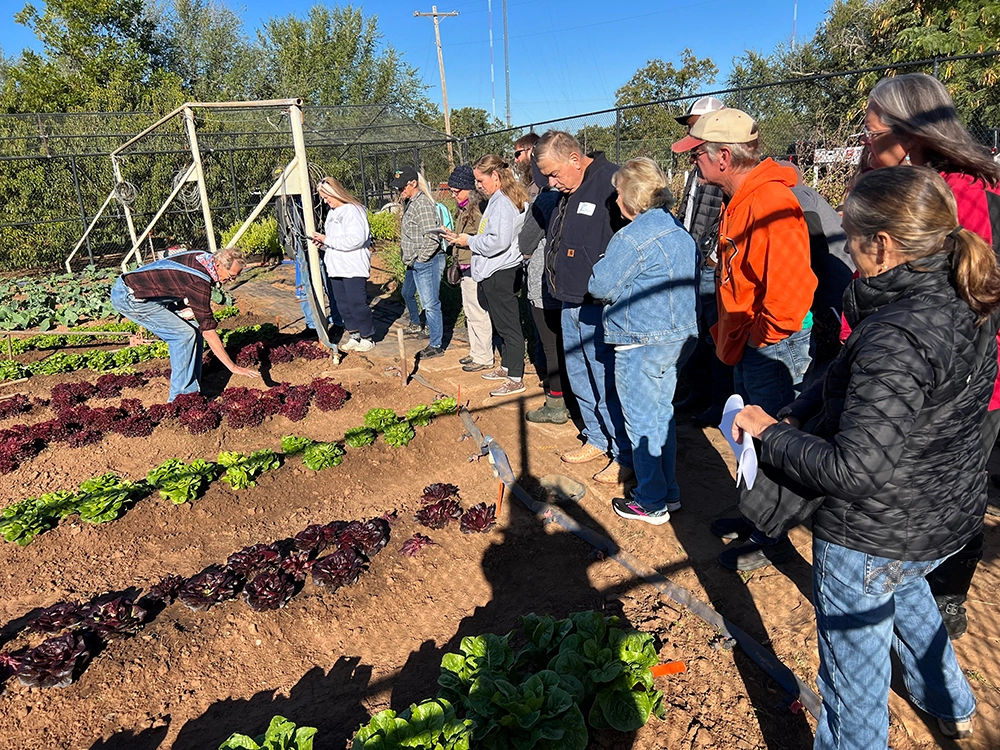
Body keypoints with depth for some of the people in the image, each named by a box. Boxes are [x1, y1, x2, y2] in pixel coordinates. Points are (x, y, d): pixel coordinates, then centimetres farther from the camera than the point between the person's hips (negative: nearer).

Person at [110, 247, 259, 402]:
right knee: (185, 335, -17)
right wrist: (233, 367, -25)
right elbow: (208, 331, -26)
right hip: (128, 298, -10)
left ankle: (191, 390, 8)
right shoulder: (199, 282, -27)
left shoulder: (202, 257, -1)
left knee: (193, 329, 3)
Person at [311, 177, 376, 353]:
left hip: (354, 268, -9)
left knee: (358, 304, -4)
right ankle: (354, 336, 22)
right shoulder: (332, 212, 16)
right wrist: (323, 242, 2)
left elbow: (355, 239, -23)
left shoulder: (352, 210, -12)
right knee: (343, 304, 11)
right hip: (336, 268, 9)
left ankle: (368, 338, 9)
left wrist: (327, 240, -18)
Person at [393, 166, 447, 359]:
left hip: (427, 262, -10)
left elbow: (432, 237, -25)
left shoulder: (422, 204, -17)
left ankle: (436, 345, 4)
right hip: (417, 263, 10)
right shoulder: (410, 202, 14)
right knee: (406, 292, 23)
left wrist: (419, 258, -16)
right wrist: (409, 259, 15)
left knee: (430, 303, -4)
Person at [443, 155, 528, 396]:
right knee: (503, 324, 19)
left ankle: (516, 379, 4)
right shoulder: (497, 200, 15)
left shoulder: (502, 203, -16)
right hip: (494, 272, 11)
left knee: (509, 326, -4)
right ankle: (506, 367, 32)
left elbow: (499, 241, -26)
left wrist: (470, 241, -13)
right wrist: (464, 239, 9)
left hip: (501, 274, -11)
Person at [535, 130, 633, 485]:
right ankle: (597, 440, 34)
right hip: (571, 306, 9)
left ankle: (625, 455, 14)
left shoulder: (611, 182, -15)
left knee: (609, 383, -2)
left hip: (601, 308, -9)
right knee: (579, 379, 18)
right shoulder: (566, 193, 13)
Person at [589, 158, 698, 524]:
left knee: (641, 423, 3)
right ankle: (669, 492, 29)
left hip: (641, 343, -9)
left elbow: (600, 286, -13)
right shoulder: (681, 232, 10)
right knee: (662, 414, 18)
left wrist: (603, 262, 8)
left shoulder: (632, 237, -18)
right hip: (679, 336, 9)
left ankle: (651, 503, 15)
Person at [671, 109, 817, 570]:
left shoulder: (770, 203, -23)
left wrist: (760, 336, -18)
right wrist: (728, 331, 17)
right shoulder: (740, 200, 10)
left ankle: (772, 539, 22)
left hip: (773, 349, -10)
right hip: (748, 346, 10)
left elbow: (790, 289, -31)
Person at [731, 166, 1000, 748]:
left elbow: (855, 470, -33)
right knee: (902, 587, 39)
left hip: (874, 536, -10)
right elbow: (847, 375, 4)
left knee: (854, 680, 11)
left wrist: (771, 434, -21)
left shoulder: (897, 339, -33)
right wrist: (793, 415, -6)